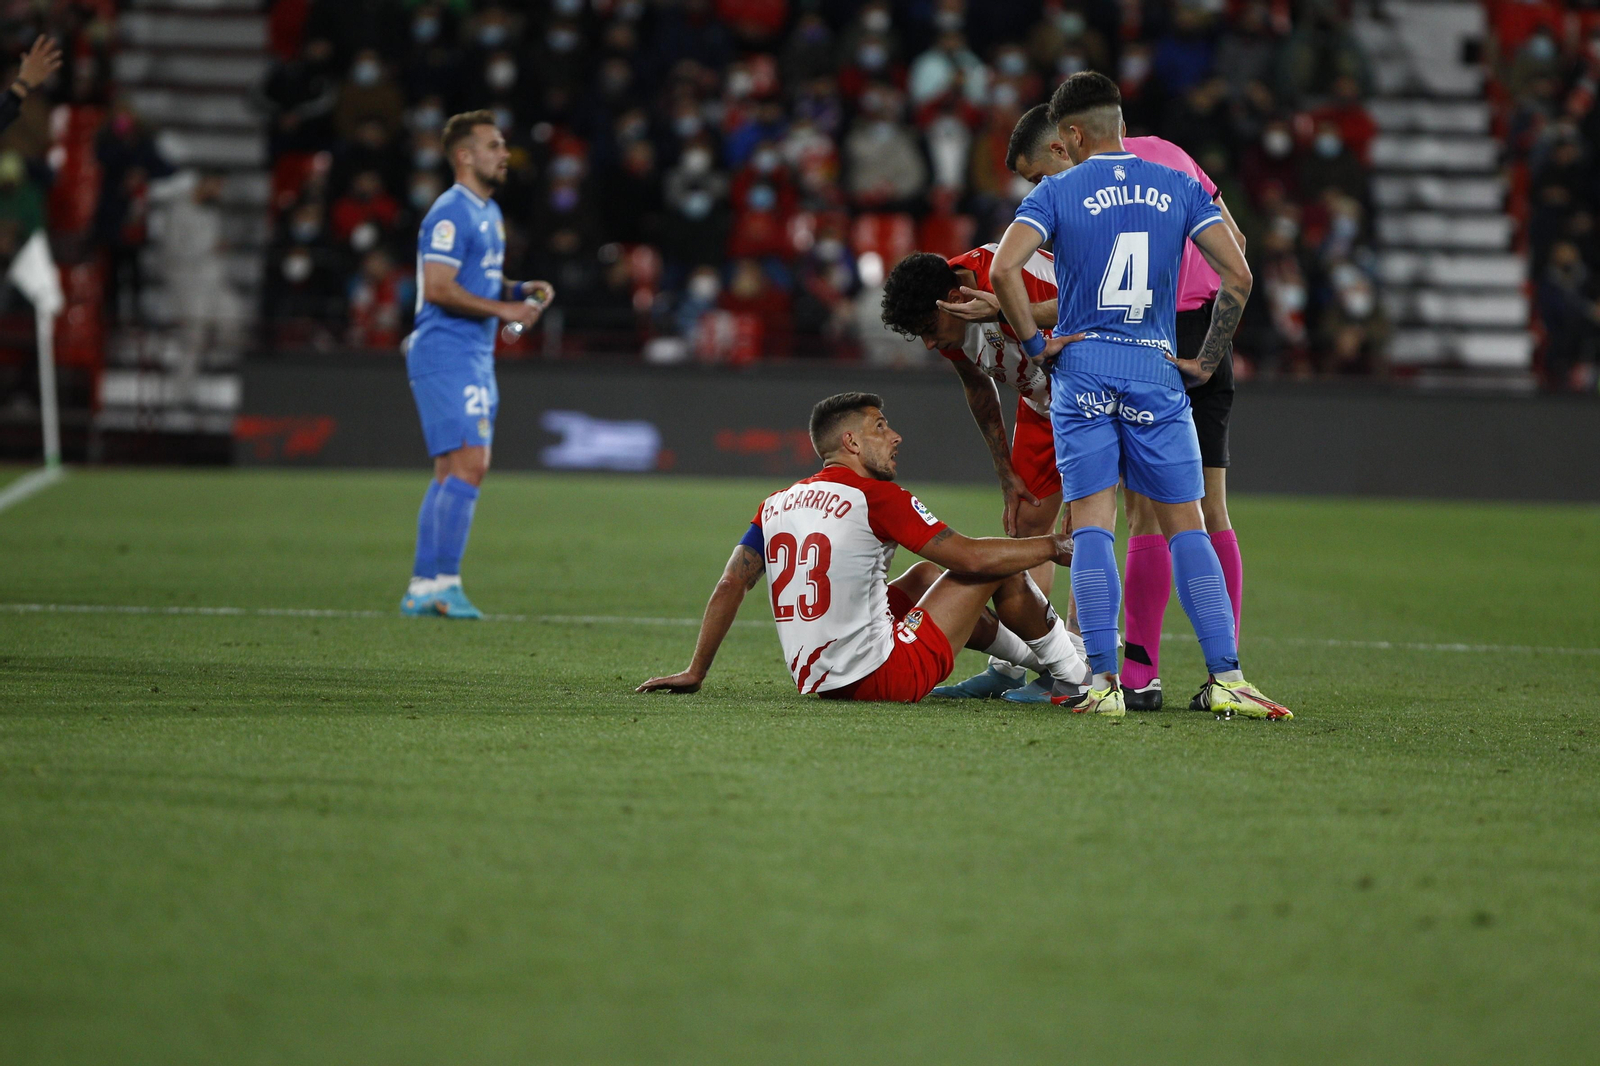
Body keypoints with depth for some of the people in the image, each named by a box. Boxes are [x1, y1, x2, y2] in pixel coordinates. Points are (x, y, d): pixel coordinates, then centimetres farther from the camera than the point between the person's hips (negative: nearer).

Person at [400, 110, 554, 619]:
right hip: (446, 353, -10)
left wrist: (521, 290, 10)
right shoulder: (451, 214, -14)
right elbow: (438, 289, -21)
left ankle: (422, 588, 12)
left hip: (474, 357, 10)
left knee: (453, 471, 9)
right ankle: (443, 582, -14)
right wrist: (504, 309, -19)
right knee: (469, 464, -16)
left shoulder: (489, 213, 18)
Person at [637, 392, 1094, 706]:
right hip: (885, 679, -8)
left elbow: (730, 586, 2)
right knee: (1001, 570, 7)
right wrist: (1052, 546, 2)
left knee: (926, 575, 31)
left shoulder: (775, 505, 6)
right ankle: (1075, 672, 26)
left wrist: (695, 672, 9)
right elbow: (970, 557, -11)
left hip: (816, 682, 8)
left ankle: (1025, 656, 46)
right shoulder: (876, 497, -12)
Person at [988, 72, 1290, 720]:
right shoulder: (1179, 188, 7)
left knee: (1091, 523, 1)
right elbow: (1237, 275, -1)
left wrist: (1034, 344, -3)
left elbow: (1003, 268, -13)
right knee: (1185, 526, 5)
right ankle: (1225, 679, -5)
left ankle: (1103, 680, -8)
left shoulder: (1058, 192, 1)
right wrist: (1208, 361, 6)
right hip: (1156, 371, 1)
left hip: (1081, 366, -1)